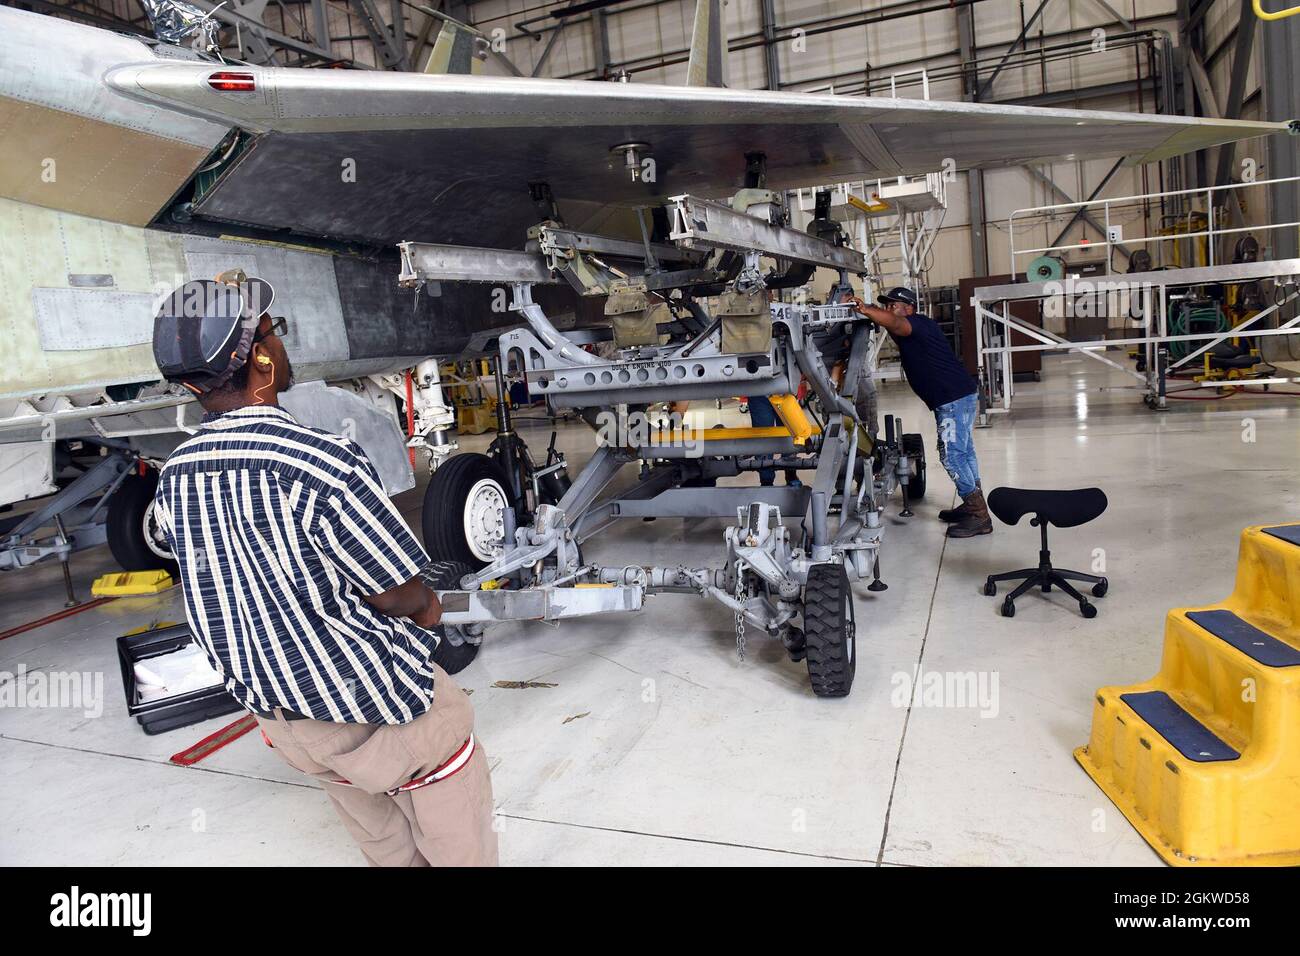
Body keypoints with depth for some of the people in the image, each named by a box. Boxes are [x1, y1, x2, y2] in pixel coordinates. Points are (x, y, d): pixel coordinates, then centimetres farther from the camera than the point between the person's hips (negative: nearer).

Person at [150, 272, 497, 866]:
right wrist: (428, 609, 0)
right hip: (371, 706, -7)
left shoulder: (173, 479, -6)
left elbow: (229, 589, 5)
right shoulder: (320, 464, -30)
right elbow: (405, 598, -22)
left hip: (268, 705, 7)